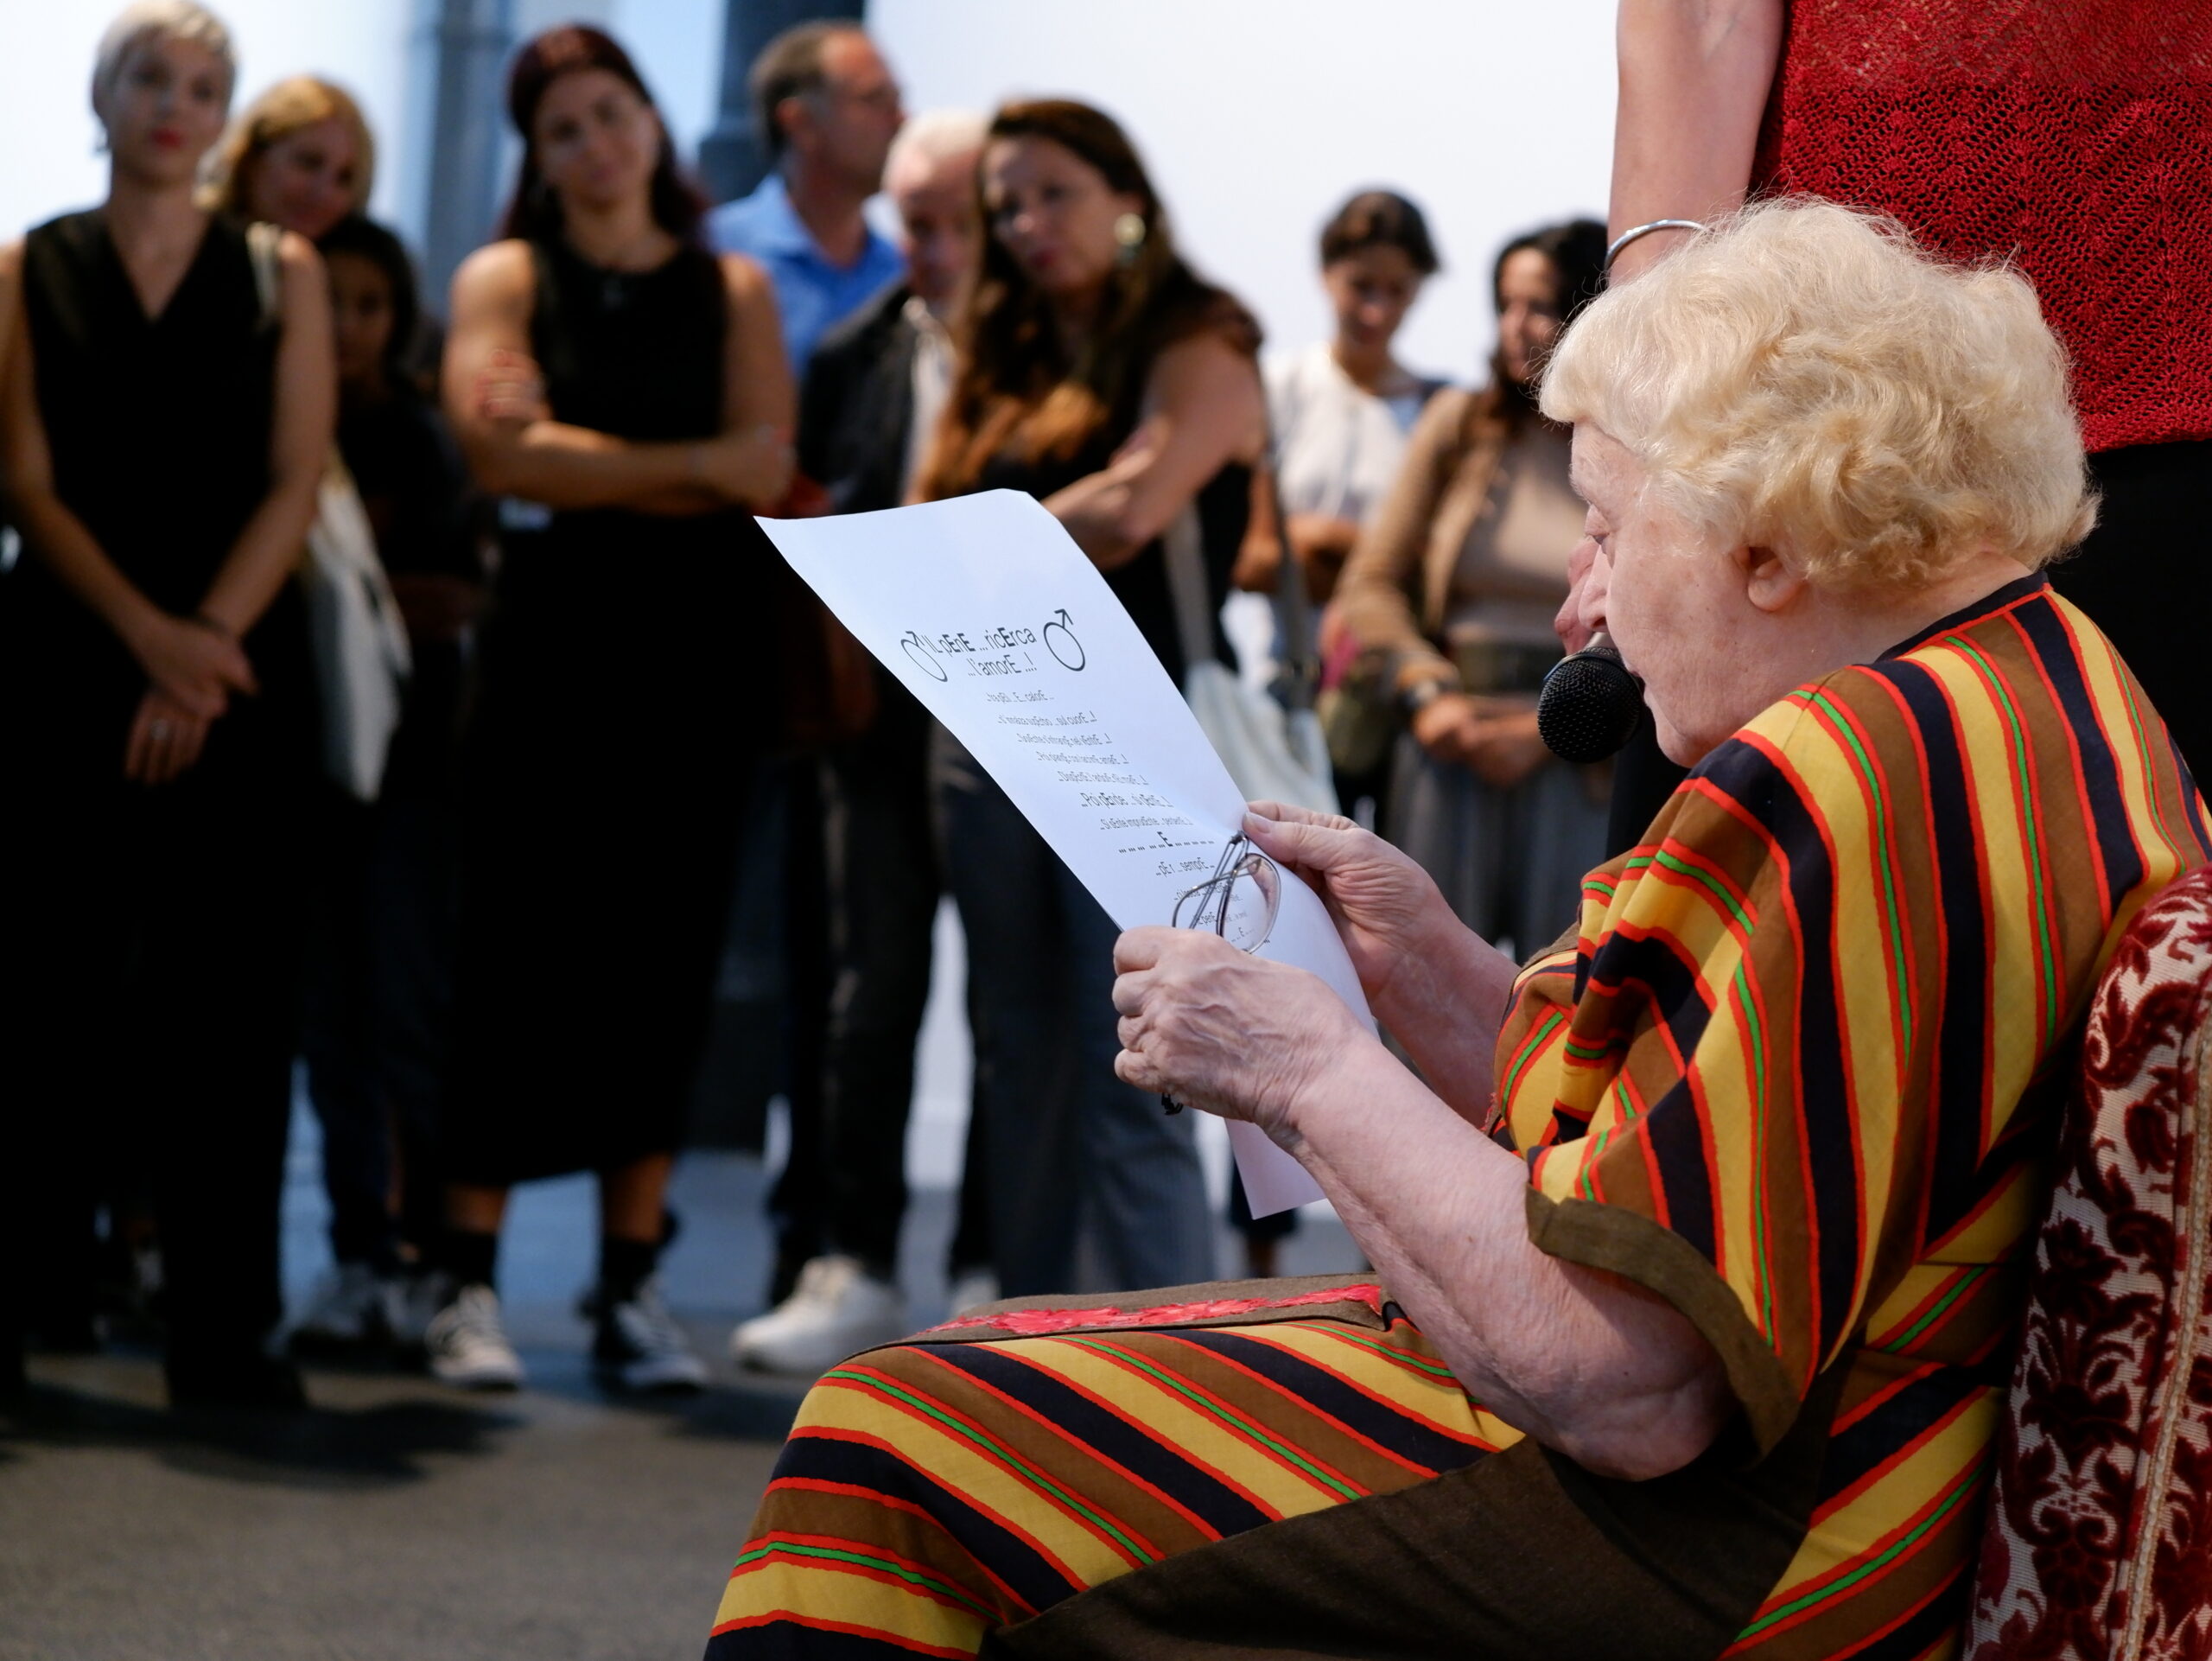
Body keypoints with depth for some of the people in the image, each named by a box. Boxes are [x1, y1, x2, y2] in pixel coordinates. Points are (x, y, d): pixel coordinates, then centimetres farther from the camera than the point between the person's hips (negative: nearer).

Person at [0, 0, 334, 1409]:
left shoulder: (281, 274, 10)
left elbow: (295, 480, 2)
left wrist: (205, 641, -11)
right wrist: (147, 637, -13)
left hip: (241, 668, 1)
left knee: (231, 999, -2)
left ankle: (225, 1331, -1)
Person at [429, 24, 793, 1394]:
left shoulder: (732, 289, 12)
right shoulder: (505, 280, 6)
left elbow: (765, 466, -3)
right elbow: (504, 456, -10)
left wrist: (589, 466, -9)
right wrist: (681, 473, -6)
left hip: (697, 653, 2)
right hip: (553, 640, -2)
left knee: (667, 958, 1)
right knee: (523, 950, -4)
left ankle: (635, 1289, 6)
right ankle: (471, 1284, -1)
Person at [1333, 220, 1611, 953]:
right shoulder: (1461, 425, 8)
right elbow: (1373, 582, 10)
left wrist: (1549, 728, -10)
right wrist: (1429, 693, -5)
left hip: (1582, 771, -2)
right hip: (1452, 755, 2)